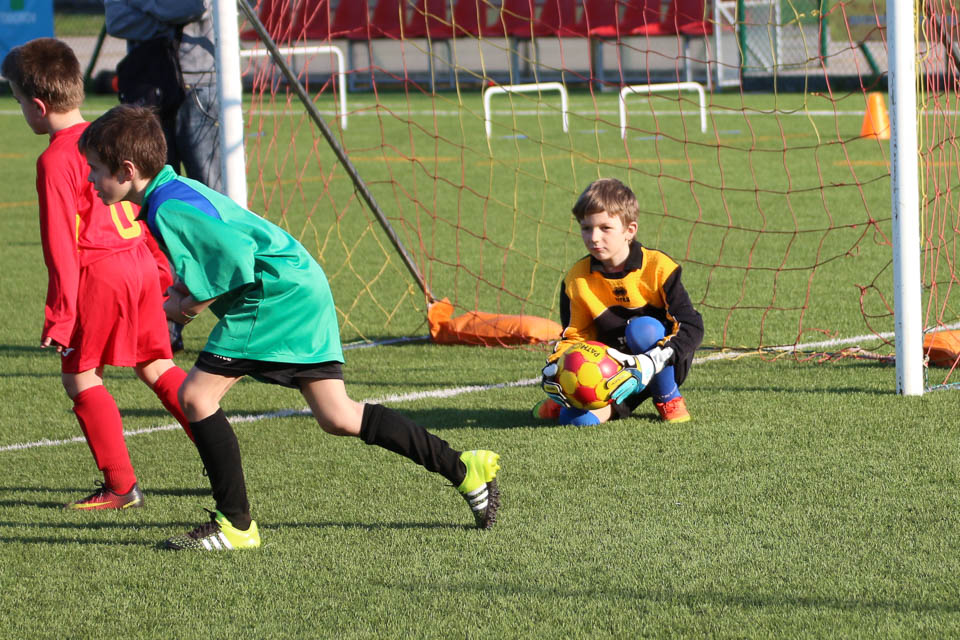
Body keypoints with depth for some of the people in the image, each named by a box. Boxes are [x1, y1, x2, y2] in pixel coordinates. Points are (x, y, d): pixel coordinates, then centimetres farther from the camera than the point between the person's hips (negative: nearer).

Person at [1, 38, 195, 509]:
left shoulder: (55, 161, -12)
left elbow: (60, 244, -15)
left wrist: (60, 316, -12)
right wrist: (165, 272, 27)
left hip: (101, 272, -8)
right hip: (141, 261, 8)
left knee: (79, 375, 3)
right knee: (155, 367, 15)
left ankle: (120, 485, 2)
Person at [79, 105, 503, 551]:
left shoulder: (169, 209, -18)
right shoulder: (176, 191, 13)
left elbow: (234, 259, -24)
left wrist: (193, 304, -12)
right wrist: (183, 290, 11)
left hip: (276, 300, -10)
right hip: (303, 293, 10)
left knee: (197, 394, -9)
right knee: (339, 418, 10)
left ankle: (235, 525, -4)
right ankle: (464, 469, 12)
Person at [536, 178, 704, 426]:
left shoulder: (657, 267, -12)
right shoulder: (576, 279, -1)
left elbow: (691, 327, -17)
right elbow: (574, 335, 8)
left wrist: (651, 363, -31)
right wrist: (556, 366, -15)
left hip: (666, 368, -2)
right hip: (613, 371, 2)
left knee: (643, 328, -36)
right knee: (579, 418, -28)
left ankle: (668, 398, -11)